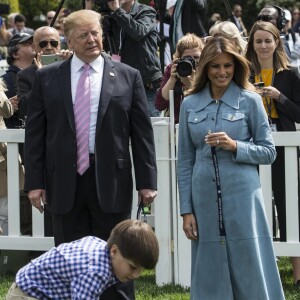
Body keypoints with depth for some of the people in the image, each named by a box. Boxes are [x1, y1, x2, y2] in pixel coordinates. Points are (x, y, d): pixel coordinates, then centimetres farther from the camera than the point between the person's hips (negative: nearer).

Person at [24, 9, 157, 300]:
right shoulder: (47, 77, 6)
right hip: (65, 181, 1)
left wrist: (147, 181, -2)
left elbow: (142, 132, 3)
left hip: (111, 181, -1)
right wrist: (34, 181, -2)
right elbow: (34, 133, 5)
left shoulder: (127, 76, 4)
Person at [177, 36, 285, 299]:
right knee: (211, 279, 6)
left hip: (242, 198, -2)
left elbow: (269, 152, 2)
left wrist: (234, 146, -15)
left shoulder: (250, 101, 0)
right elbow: (185, 160, 10)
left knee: (251, 275, -1)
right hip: (205, 199, 2)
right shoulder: (190, 104, 7)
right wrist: (186, 210, 5)